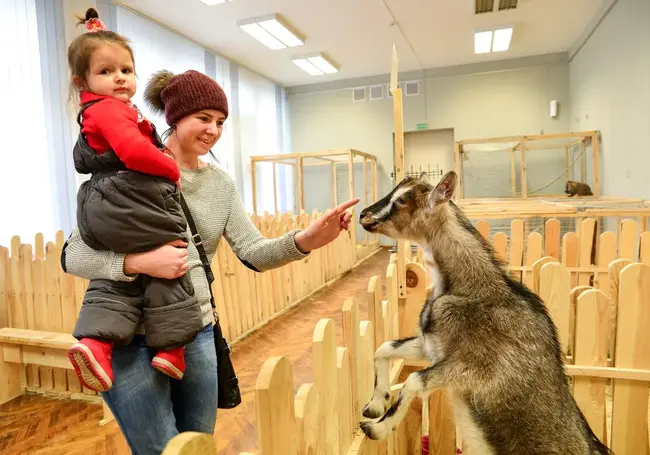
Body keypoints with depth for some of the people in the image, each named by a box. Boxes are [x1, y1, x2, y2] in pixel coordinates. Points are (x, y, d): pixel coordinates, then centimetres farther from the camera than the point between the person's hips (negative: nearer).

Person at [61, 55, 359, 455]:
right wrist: (138, 262, -28)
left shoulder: (221, 184, 4)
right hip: (130, 337, -4)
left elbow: (253, 253, -3)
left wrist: (307, 240, -21)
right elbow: (72, 256, -10)